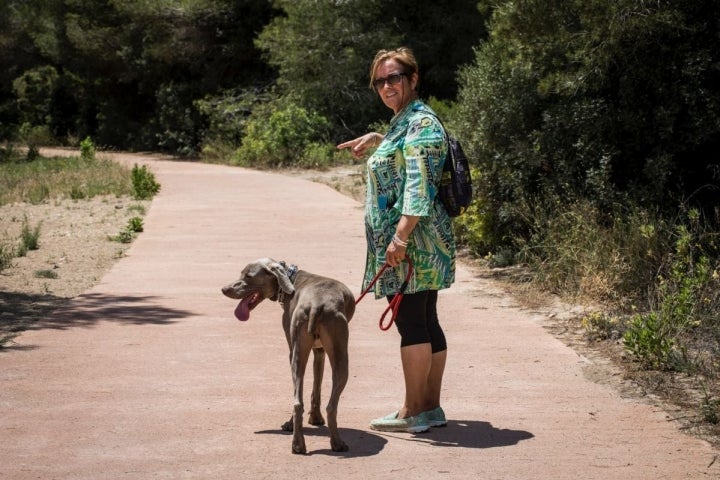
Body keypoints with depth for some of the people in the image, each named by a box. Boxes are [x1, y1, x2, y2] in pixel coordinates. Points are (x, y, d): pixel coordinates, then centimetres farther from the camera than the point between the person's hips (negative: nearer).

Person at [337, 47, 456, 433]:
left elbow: (420, 186, -22)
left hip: (411, 240, -10)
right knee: (425, 321, 11)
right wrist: (376, 140, 38)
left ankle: (413, 412, -2)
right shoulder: (402, 122, 18)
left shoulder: (421, 123, -12)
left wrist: (401, 234, -28)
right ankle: (431, 407, 16)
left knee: (411, 322, -7)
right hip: (418, 245, 10)